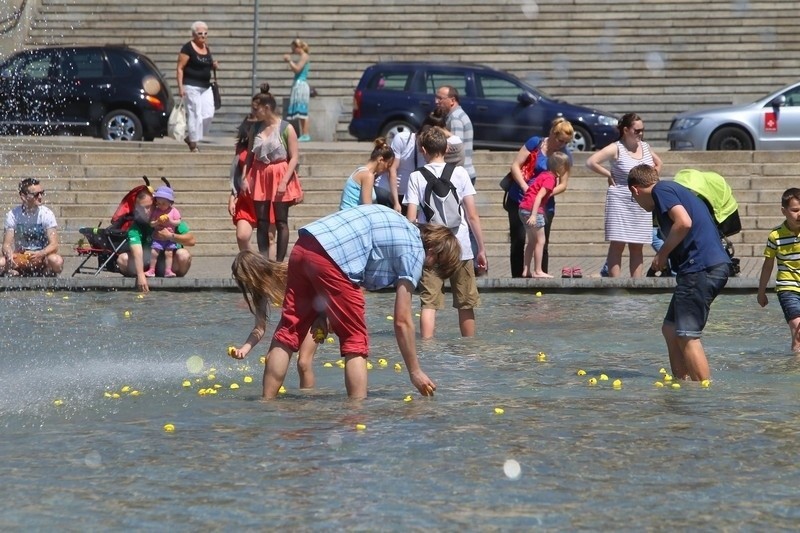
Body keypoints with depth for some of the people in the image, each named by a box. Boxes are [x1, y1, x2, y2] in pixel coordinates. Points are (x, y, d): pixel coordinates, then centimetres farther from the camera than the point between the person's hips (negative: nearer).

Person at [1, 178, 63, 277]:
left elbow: (54, 245, -13)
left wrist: (40, 254, -35)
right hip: (20, 258, 0)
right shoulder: (12, 215, -6)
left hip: (42, 257, 0)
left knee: (57, 261, -34)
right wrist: (9, 255, -33)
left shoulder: (47, 214, -7)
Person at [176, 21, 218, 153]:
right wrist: (180, 86, -18)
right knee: (194, 114, -7)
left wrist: (214, 66, 6)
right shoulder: (188, 48, -8)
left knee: (208, 113, 1)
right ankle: (193, 144, 1)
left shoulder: (207, 49, 13)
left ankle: (190, 137, 17)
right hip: (191, 86, -7)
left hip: (206, 86, 7)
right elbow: (180, 68, -11)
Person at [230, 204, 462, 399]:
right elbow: (402, 321, 4)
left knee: (287, 332, 12)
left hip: (303, 247, 8)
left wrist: (322, 311, 20)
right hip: (330, 260, -8)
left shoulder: (398, 229, 29)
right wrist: (415, 372, 12)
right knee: (355, 344, 4)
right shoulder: (414, 252, 5)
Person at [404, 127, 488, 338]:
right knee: (466, 304, 13)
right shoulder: (459, 173, 2)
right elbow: (473, 215, -1)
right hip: (461, 249, 1)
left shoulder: (416, 177, -1)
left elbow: (411, 218, -6)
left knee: (429, 303, -2)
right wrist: (482, 249, 5)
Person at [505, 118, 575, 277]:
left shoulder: (566, 155, -1)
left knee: (542, 243, -1)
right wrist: (525, 188, -20)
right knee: (518, 240, -2)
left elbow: (563, 185, -1)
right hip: (519, 199, -2)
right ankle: (517, 278, 2)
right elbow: (515, 166, -7)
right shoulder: (535, 143, -7)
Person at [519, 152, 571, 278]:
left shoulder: (544, 174, 15)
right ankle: (538, 271, -1)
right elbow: (539, 196, -22)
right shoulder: (550, 178, -13)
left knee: (532, 241, 16)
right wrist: (534, 215, -26)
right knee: (540, 241, -2)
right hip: (533, 210, -9)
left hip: (524, 209, 9)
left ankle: (526, 270, 18)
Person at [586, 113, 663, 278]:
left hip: (642, 205, 6)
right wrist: (609, 175, -10)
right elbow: (591, 162, -16)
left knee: (637, 247, 6)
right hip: (621, 202, -6)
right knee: (617, 244, -6)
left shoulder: (645, 147, 10)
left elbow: (658, 163, 28)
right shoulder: (616, 149, -8)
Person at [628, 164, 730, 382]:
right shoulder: (676, 190, 26)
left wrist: (663, 253, -7)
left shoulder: (661, 190, -3)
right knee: (671, 329, 16)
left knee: (687, 336, -10)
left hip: (700, 268, -10)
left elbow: (684, 222, -18)